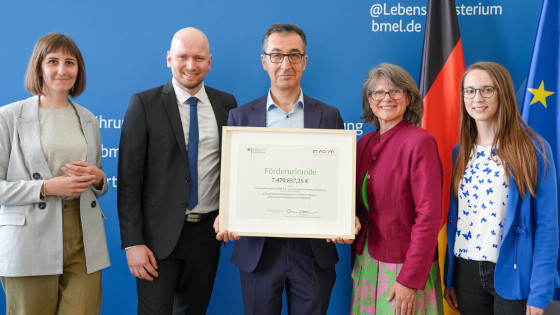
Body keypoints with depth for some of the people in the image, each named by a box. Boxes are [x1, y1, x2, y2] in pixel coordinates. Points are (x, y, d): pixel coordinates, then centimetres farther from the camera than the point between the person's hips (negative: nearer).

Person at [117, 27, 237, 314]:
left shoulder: (227, 104, 5)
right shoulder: (144, 104, -4)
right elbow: (129, 178, -7)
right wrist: (133, 242, -11)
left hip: (207, 232, 3)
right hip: (159, 234, -3)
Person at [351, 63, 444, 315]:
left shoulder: (420, 141, -11)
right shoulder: (364, 144, 7)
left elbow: (428, 216, -15)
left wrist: (410, 279, -17)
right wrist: (357, 264, 5)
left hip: (403, 265, -5)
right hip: (366, 264, 6)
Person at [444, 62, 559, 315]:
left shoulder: (533, 149, -8)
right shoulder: (460, 152, 4)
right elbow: (453, 218, 8)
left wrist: (540, 293, -14)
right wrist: (449, 278, 7)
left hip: (512, 274, -4)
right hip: (466, 272, 4)